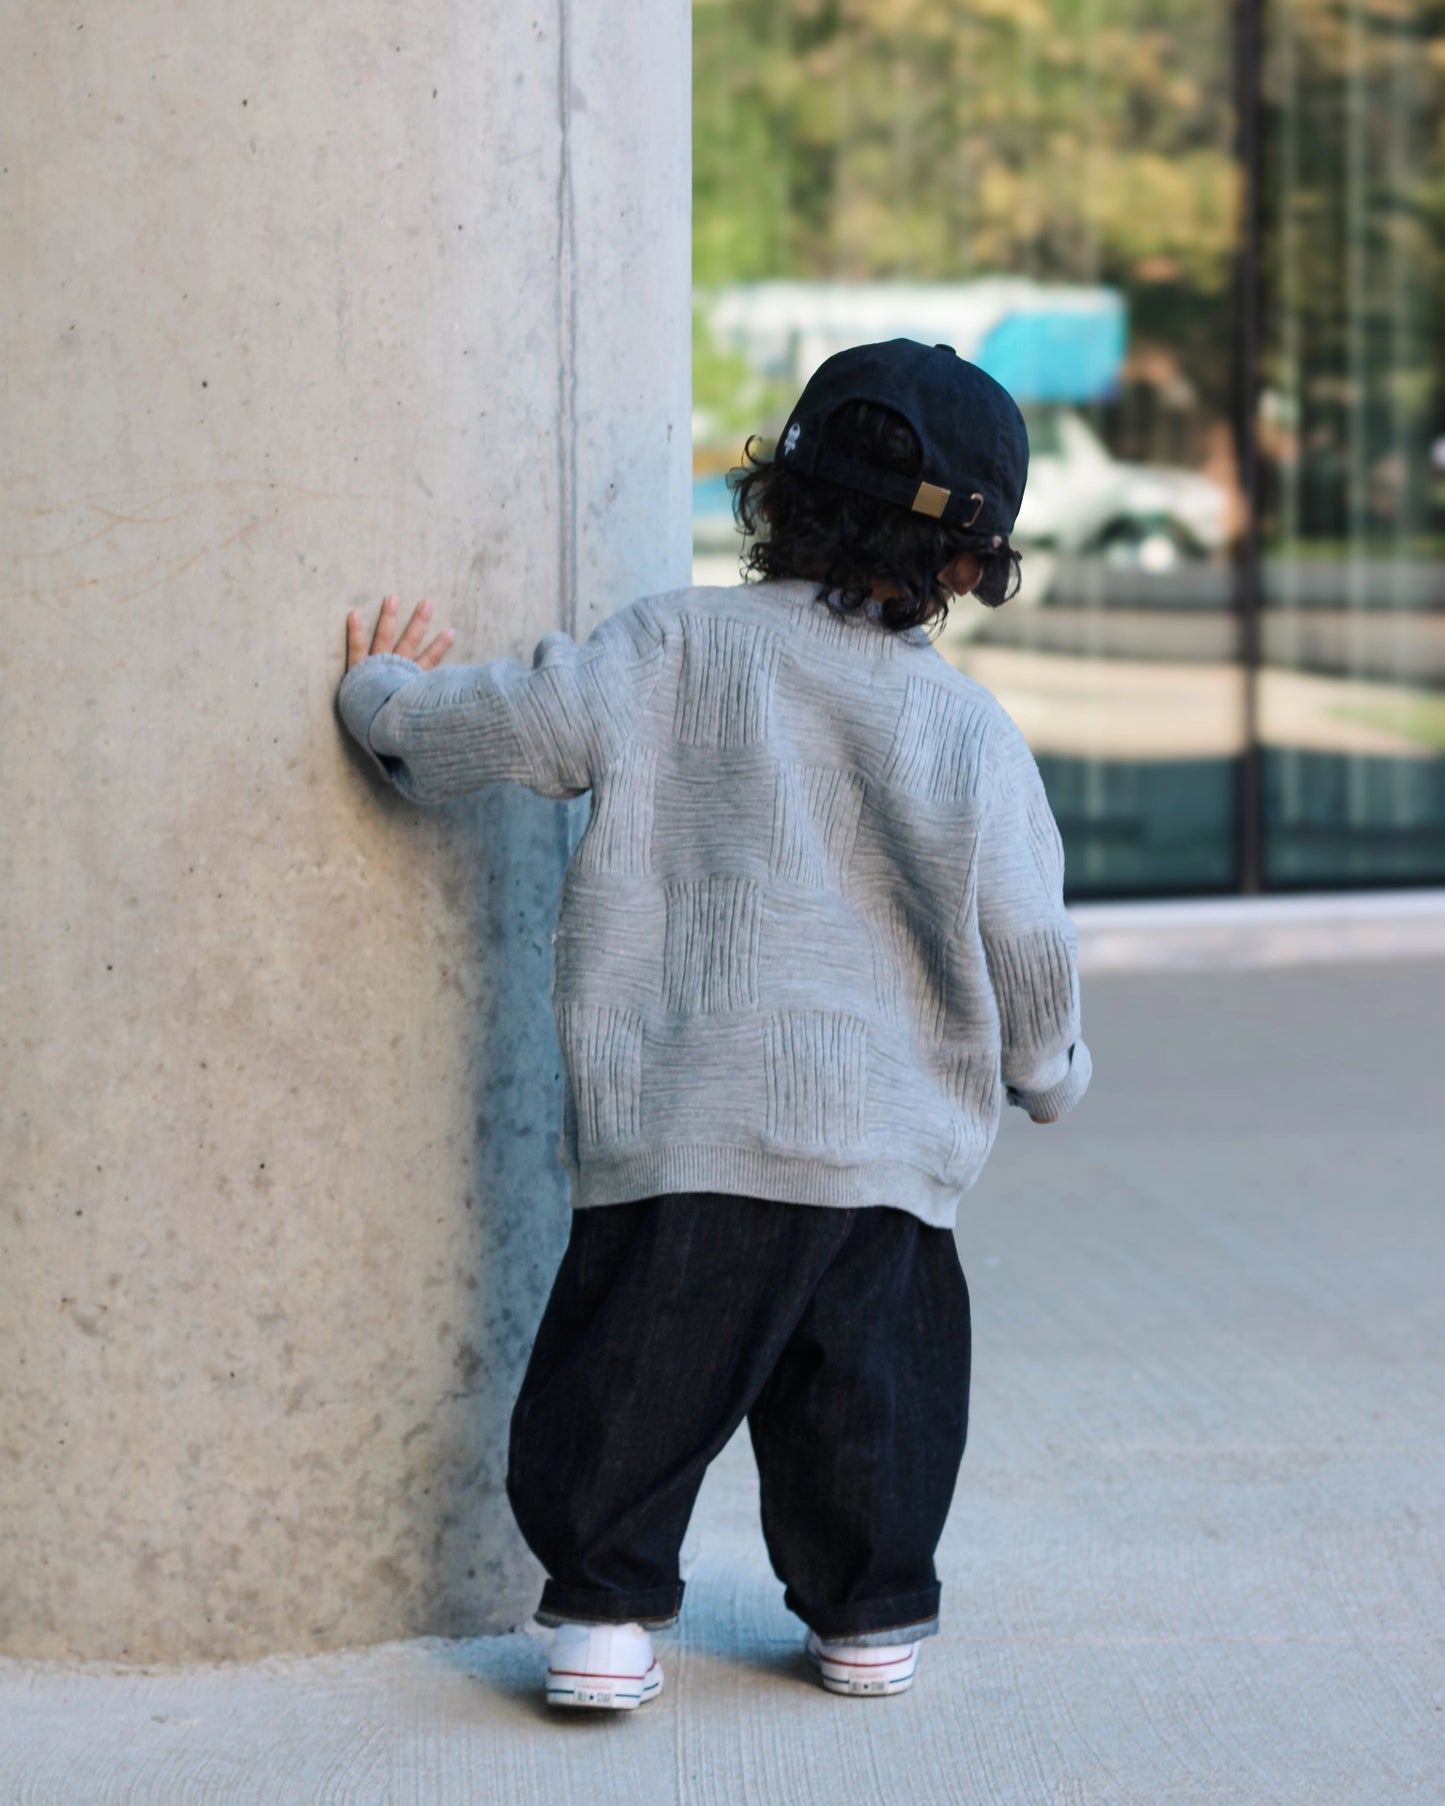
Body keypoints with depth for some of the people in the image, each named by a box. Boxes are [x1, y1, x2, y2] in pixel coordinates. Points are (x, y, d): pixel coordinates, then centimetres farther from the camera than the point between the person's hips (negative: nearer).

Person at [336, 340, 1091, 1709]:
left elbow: (496, 726, -3)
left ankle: (606, 1611, 10)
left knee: (637, 1368, 8)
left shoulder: (671, 648, -1)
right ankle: (867, 1618, 21)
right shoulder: (966, 728, -2)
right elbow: (1022, 933, -2)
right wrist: (1047, 1067, 17)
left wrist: (385, 694, 18)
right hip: (882, 1134, 0)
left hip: (675, 1124, 0)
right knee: (869, 1380, 13)